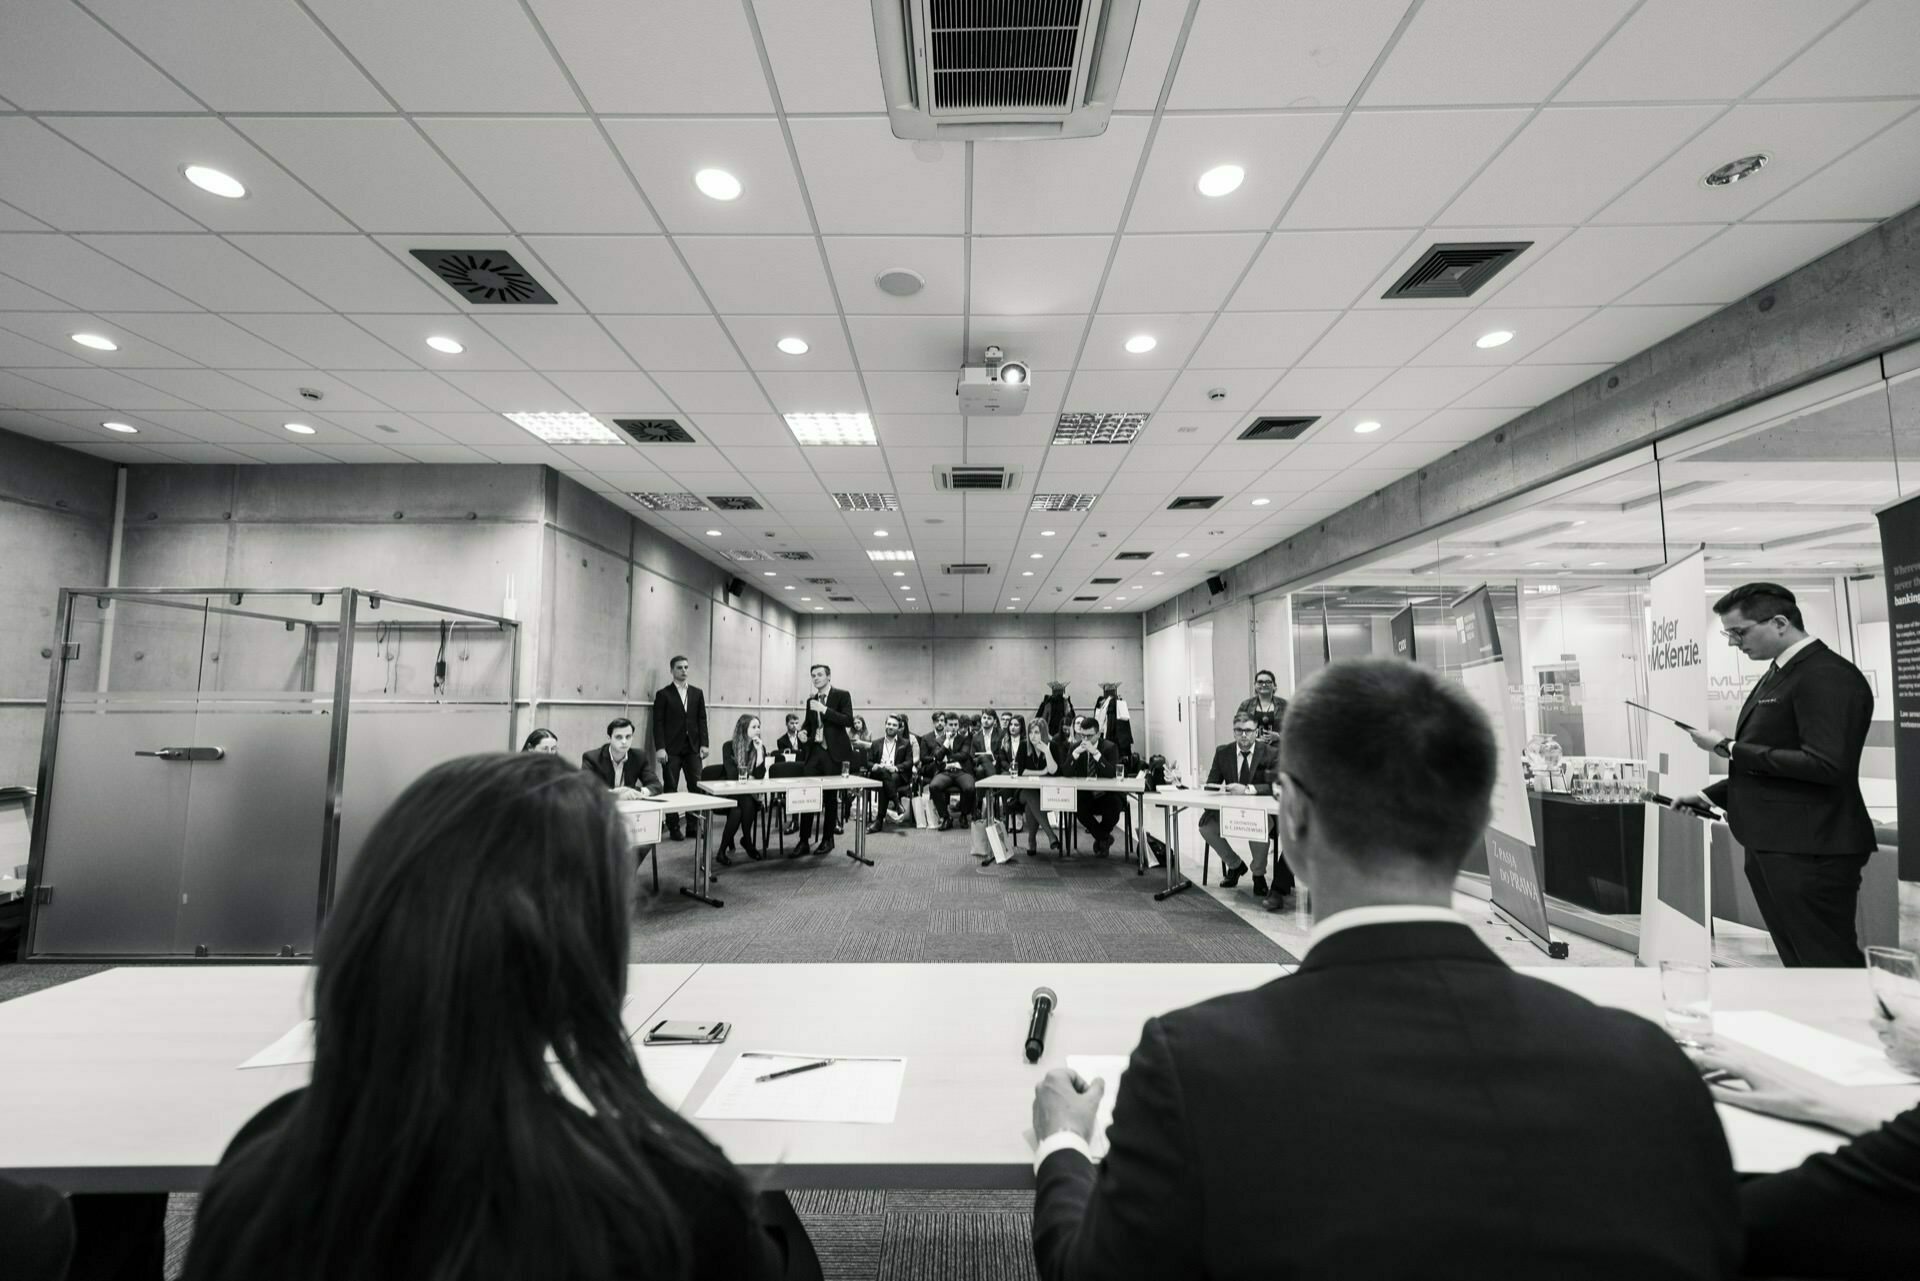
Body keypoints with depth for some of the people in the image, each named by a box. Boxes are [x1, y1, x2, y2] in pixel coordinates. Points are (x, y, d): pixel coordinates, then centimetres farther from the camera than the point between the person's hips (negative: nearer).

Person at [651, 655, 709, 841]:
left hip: (693, 747, 3)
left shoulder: (697, 693, 11)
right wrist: (660, 747, -11)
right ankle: (673, 828, 8)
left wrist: (704, 744, 2)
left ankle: (693, 826, 7)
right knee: (671, 789, 1)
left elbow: (702, 719, 10)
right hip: (671, 749, -3)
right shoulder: (663, 694, 1)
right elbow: (658, 723, -3)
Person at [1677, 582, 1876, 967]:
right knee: (1798, 958, 17)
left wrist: (1728, 748, -18)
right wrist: (1711, 795, 12)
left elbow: (1826, 764, -25)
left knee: (1827, 958, 1)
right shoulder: (1779, 675, 14)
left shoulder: (1828, 675, -15)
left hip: (1809, 850, -9)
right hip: (1771, 846, 9)